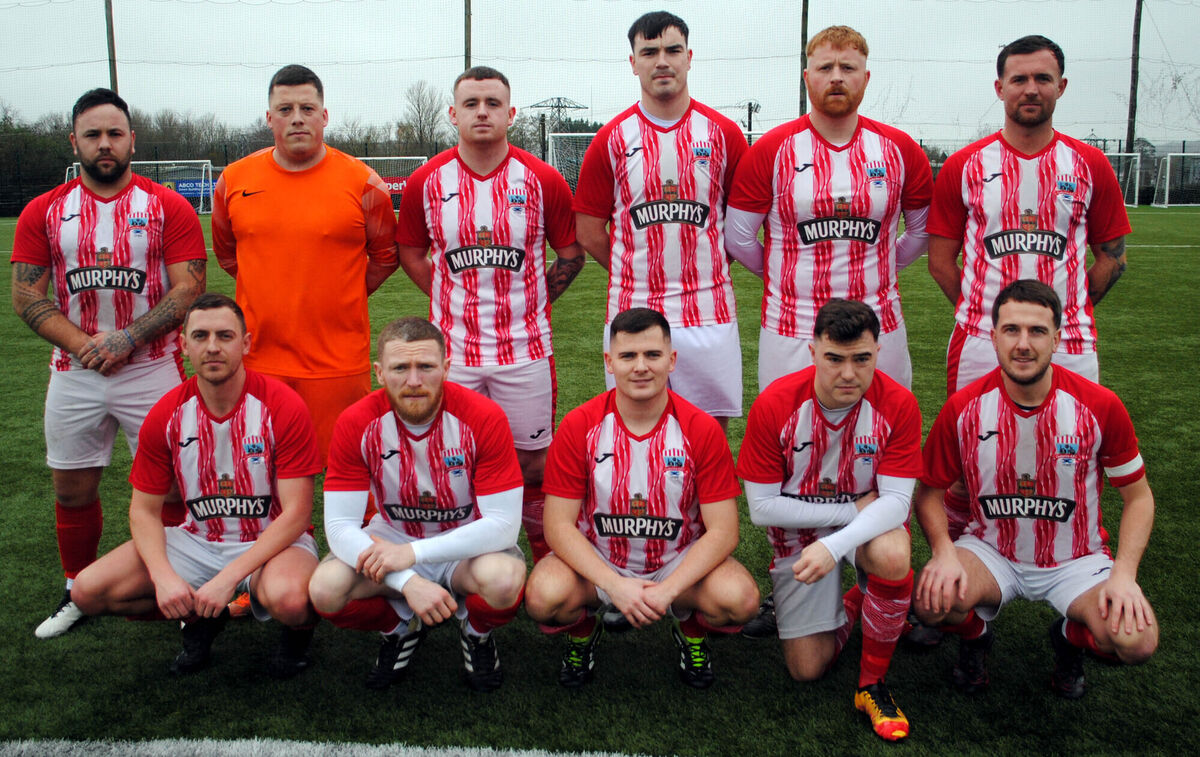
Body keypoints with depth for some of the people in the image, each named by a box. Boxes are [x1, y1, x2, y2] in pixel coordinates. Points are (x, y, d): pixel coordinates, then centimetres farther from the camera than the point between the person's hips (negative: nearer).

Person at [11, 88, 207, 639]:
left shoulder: (168, 207, 0)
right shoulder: (43, 212, 6)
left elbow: (188, 288, -7)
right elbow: (26, 295, 2)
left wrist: (126, 339, -16)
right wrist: (83, 344, -11)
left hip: (153, 370, -2)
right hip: (73, 374, 3)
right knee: (72, 489, 11)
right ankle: (78, 593, 28)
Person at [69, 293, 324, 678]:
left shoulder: (283, 407, -17)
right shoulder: (166, 415, -5)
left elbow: (296, 512, -18)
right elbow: (144, 510, 1)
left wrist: (229, 576, -26)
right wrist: (164, 576, -18)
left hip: (274, 541, -4)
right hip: (197, 540, 4)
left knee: (287, 599, -38)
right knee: (88, 590, -12)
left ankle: (299, 628, 2)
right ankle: (201, 618, 11)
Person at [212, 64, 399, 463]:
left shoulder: (361, 182, -4)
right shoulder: (234, 180, 4)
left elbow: (387, 254, 9)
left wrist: (342, 296, 6)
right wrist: (269, 295, 14)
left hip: (338, 361, -2)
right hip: (258, 357, 3)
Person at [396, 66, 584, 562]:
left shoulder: (542, 180, -2)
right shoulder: (426, 182, 1)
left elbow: (571, 254, 8)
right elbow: (410, 252, 14)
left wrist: (528, 303, 5)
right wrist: (451, 298, 6)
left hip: (525, 349, -1)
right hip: (452, 349, 1)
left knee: (532, 462, 7)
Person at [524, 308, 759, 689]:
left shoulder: (703, 429, -12)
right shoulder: (578, 426, -12)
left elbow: (723, 530, -13)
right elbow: (558, 524, -13)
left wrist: (667, 591, -26)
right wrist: (614, 585, -25)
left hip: (679, 564, 0)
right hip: (596, 563, 0)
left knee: (739, 598, -28)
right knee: (544, 596, -30)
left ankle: (690, 627, 10)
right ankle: (582, 629, 9)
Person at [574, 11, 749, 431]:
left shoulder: (723, 134, 4)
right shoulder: (612, 139, 3)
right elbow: (589, 232, 5)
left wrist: (707, 267, 9)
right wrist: (638, 274, 8)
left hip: (709, 313, 1)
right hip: (632, 313, 0)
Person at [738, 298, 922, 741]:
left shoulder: (897, 405, -20)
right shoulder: (773, 406, -23)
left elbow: (896, 501, -22)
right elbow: (762, 507, -18)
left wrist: (834, 545, -37)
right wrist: (851, 509, -20)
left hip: (868, 524, 0)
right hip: (797, 531, 0)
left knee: (892, 554, -37)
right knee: (807, 668, -3)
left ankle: (873, 683, -12)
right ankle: (854, 603, 30)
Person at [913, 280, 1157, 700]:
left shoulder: (1100, 406, -13)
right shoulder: (963, 408, -13)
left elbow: (1138, 496, -2)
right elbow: (930, 490, -1)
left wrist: (1124, 574, -16)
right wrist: (944, 552, -21)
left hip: (1076, 560, 0)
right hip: (990, 551, 0)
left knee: (1136, 641, -26)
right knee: (932, 598, -30)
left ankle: (1071, 638, 13)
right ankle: (975, 635, 9)